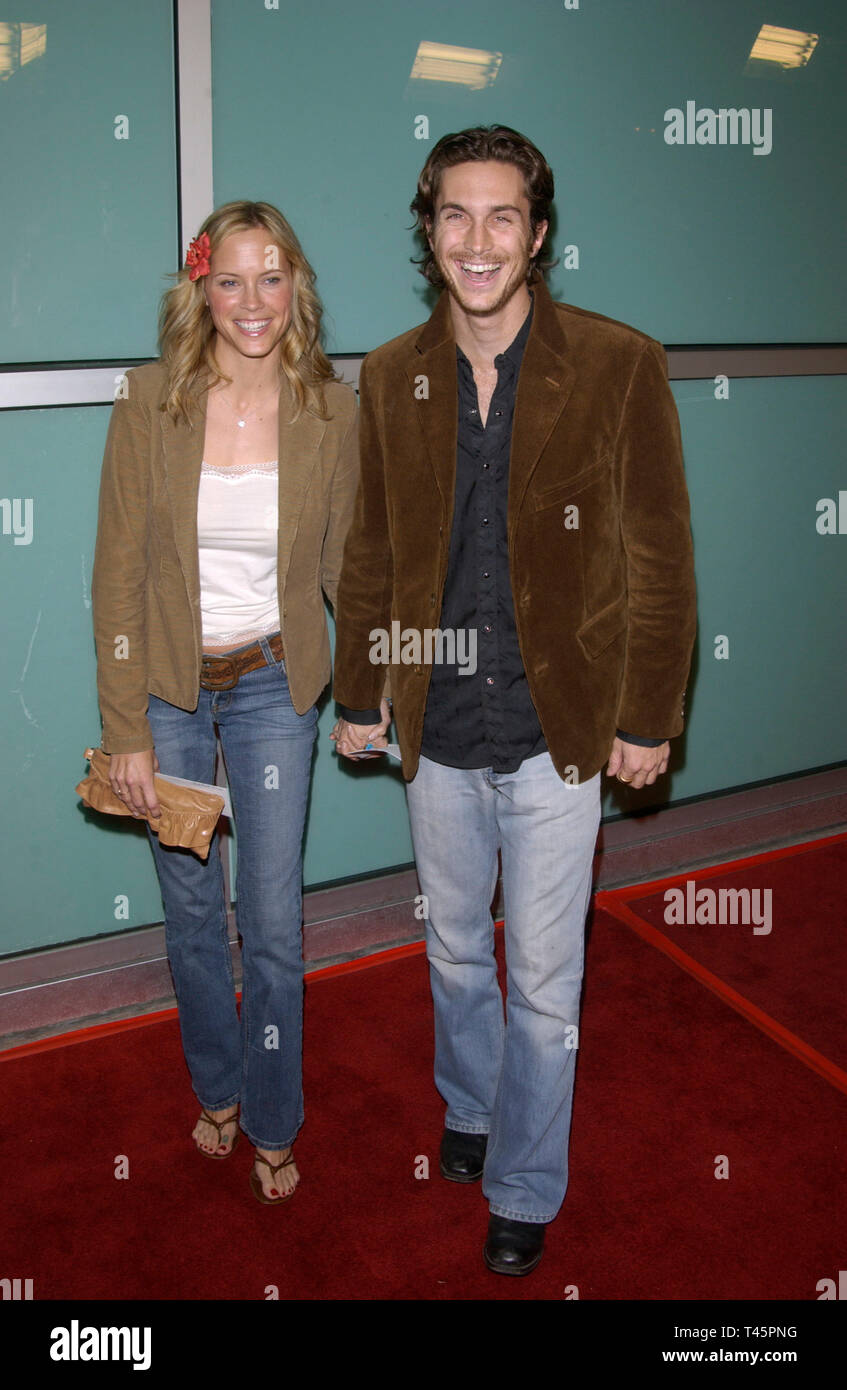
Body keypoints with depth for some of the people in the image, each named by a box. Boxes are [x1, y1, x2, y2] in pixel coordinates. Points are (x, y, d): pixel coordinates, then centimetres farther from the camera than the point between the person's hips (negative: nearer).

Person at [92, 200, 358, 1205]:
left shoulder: (330, 413, -7)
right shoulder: (150, 403, -11)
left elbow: (343, 563, 3)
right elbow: (118, 572, -9)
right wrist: (125, 730, -10)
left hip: (273, 684, 0)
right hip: (168, 681, 0)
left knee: (274, 922, 5)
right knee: (192, 910, 15)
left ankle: (273, 1123, 30)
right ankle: (217, 1088, 41)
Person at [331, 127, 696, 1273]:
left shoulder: (619, 366, -10)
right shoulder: (390, 378, 1)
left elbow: (660, 560, -7)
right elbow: (371, 553, 8)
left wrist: (648, 719, -6)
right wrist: (359, 696, 11)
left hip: (562, 734, -3)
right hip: (438, 732, 3)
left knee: (544, 984, 10)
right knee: (456, 952, 21)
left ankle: (525, 1190, 33)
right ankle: (469, 1111, 49)